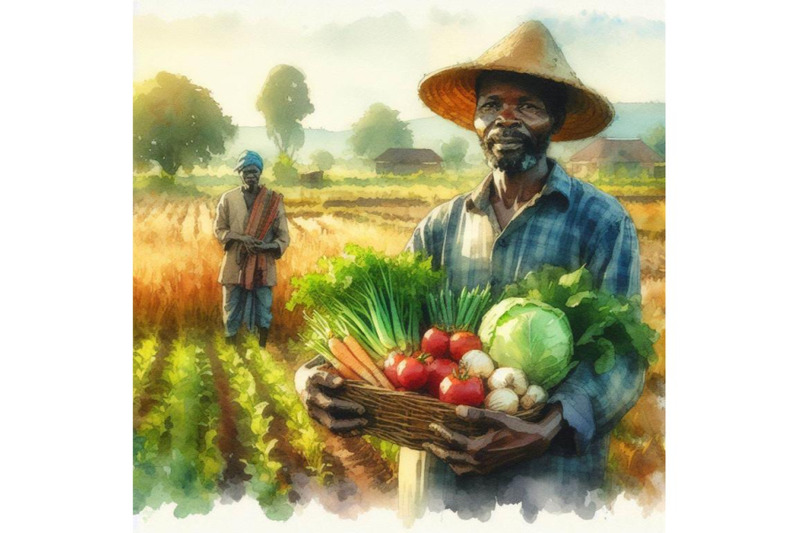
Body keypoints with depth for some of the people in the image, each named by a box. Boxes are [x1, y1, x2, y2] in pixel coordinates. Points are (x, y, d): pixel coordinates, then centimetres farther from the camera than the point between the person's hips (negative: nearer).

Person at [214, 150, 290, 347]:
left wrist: (268, 246, -21)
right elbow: (219, 229, 3)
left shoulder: (273, 200, -2)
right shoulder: (228, 198, -1)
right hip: (235, 265, 0)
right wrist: (241, 238, -14)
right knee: (231, 310, 8)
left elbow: (284, 237, -1)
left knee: (263, 312, 6)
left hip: (263, 266, 0)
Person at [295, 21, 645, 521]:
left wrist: (547, 430, -31)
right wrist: (317, 376, -19)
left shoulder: (603, 223, -6)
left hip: (545, 485, -3)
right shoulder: (442, 226, 6)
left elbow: (621, 357, -13)